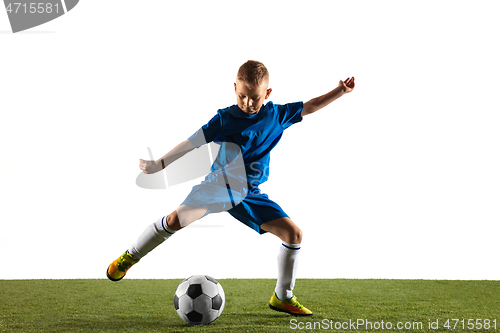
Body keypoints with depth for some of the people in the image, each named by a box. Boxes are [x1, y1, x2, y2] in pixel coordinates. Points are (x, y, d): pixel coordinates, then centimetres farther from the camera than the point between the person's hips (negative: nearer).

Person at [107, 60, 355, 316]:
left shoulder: (277, 115, 3)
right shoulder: (225, 118, -6)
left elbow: (310, 107, 13)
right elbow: (193, 142, -5)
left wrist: (340, 91, 8)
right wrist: (159, 164, -5)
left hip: (250, 194, 4)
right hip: (220, 183, -3)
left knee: (294, 233, -7)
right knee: (175, 220, -23)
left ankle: (282, 298, 8)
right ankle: (129, 257, 0)